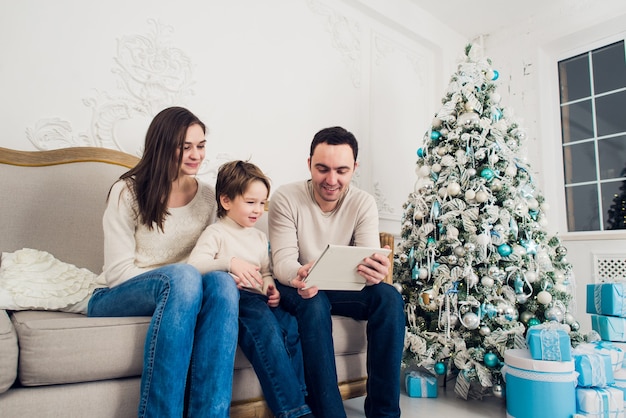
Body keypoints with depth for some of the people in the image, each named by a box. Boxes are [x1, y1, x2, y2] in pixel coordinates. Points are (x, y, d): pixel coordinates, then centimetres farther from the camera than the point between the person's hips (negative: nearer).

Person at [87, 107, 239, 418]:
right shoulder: (128, 192, -5)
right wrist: (176, 275, -20)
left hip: (178, 296, 3)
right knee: (183, 276, -36)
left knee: (222, 282, -31)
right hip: (116, 299, -3)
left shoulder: (208, 196, 6)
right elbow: (117, 271, -9)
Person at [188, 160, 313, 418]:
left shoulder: (260, 237, 25)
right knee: (265, 325, -34)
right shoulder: (216, 232, 3)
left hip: (257, 298, 6)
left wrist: (270, 287, 4)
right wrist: (230, 262, -27)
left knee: (291, 325, -24)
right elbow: (194, 265, -12)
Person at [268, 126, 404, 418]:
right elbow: (282, 262, -21)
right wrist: (299, 276, -46)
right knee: (315, 304, -36)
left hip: (342, 287, 3)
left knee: (389, 297, -23)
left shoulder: (363, 203, -8)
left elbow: (371, 260, -18)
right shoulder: (286, 199, -15)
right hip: (296, 287, -2)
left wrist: (376, 271, -44)